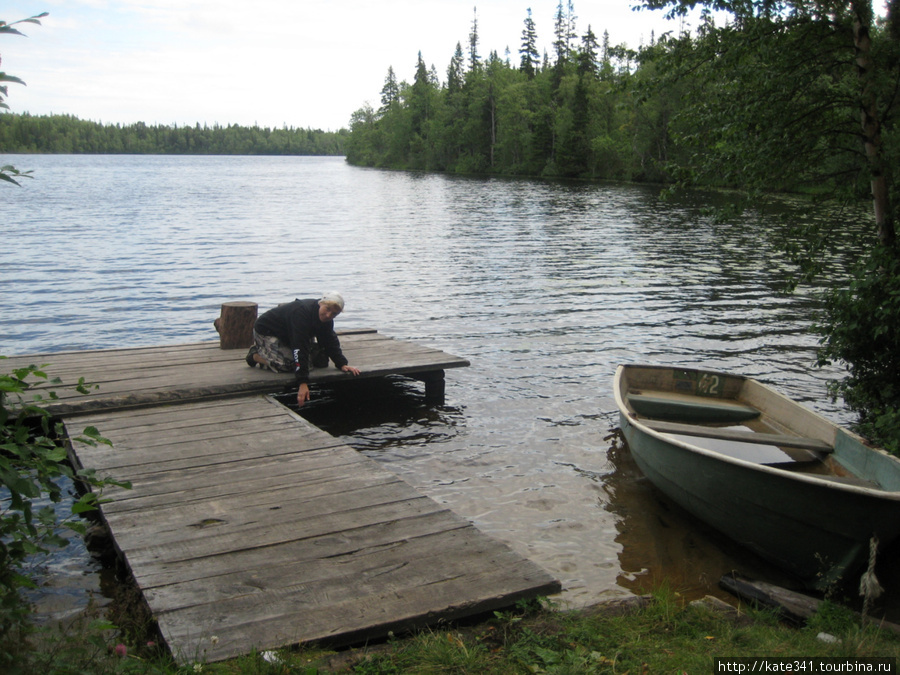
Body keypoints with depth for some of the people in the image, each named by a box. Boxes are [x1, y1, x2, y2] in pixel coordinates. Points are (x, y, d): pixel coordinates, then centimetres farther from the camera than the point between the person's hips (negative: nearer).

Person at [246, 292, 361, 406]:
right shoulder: (302, 312, -39)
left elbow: (331, 342, -3)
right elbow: (300, 348, -44)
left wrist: (343, 364, -18)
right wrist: (303, 383, -49)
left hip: (286, 335, 8)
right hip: (266, 331, -8)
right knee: (287, 364, -30)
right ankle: (255, 355, 0)